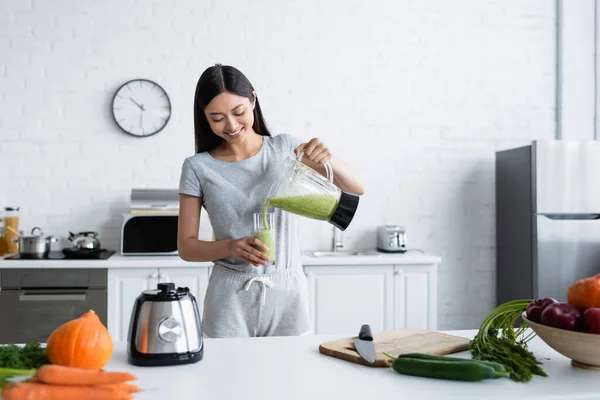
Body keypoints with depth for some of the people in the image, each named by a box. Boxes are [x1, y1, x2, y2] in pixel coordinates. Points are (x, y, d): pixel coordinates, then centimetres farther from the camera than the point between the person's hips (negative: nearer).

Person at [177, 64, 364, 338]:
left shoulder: (286, 148, 1)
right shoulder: (198, 167, -2)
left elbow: (356, 189, 0)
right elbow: (186, 246, 0)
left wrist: (327, 158, -19)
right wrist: (231, 247, -19)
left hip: (287, 294, 1)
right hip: (230, 298, -1)